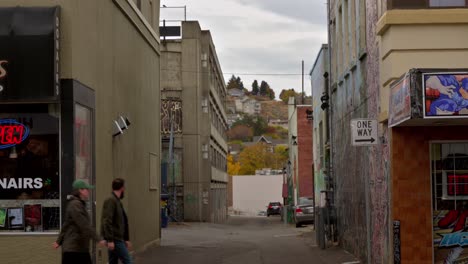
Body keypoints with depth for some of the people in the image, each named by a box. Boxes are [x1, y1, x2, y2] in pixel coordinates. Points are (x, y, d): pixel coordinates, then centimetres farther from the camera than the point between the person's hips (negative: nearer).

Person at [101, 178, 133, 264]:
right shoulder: (111, 201, -12)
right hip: (115, 239, -10)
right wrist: (110, 240, -24)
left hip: (118, 238, 10)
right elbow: (107, 221, -21)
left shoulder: (117, 201, 17)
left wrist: (126, 239, 24)